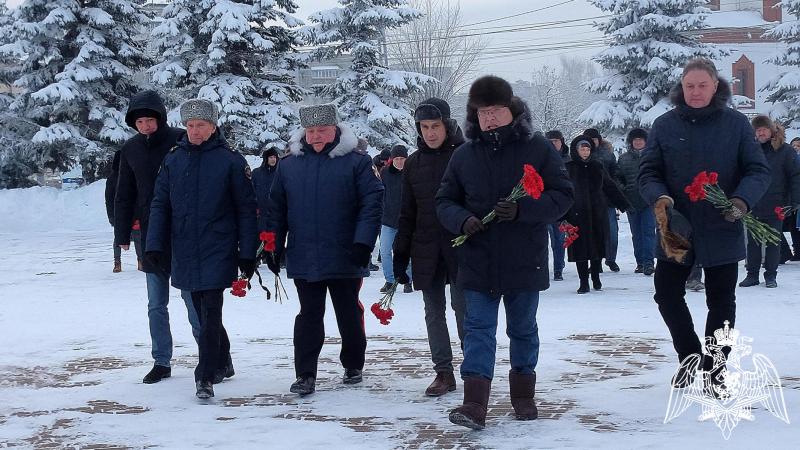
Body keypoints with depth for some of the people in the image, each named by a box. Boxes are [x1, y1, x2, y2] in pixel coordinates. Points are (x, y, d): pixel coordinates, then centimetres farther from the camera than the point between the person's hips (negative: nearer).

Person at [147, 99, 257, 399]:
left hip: (217, 251, -4)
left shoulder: (230, 160, -4)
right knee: (203, 312, 15)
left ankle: (205, 377, -5)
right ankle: (222, 362, 33)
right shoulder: (173, 160, 7)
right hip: (184, 252, 4)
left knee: (210, 314, -10)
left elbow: (246, 208, -2)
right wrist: (155, 245, -2)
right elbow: (160, 205, 8)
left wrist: (247, 253, -5)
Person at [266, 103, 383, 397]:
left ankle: (353, 367, 28)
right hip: (303, 259, 2)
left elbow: (372, 203, -9)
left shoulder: (357, 162, -3)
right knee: (309, 316, 4)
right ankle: (305, 375, 7)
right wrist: (273, 247, 6)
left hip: (345, 258, -2)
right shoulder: (288, 165, 7)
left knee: (349, 315, 12)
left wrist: (363, 243, -17)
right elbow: (277, 209, 11)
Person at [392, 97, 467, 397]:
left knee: (463, 308, -2)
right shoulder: (413, 163, 9)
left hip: (461, 247, -4)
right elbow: (407, 212, 12)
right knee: (434, 312, 7)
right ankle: (443, 372, 15)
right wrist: (400, 254, 9)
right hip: (426, 250, 4)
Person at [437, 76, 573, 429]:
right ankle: (474, 404, -9)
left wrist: (521, 209, -21)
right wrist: (462, 220, -14)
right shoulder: (464, 155, 3)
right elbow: (445, 201, 8)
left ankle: (523, 393, 30)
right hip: (477, 263, 1)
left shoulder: (538, 149, -4)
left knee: (523, 329, 14)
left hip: (525, 261, -1)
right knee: (478, 330, -4)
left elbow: (563, 195, -6)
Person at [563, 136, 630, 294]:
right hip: (577, 215, -3)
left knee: (598, 245, 8)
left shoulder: (597, 167, 10)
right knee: (581, 248, -2)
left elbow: (610, 187, 17)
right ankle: (583, 282, 5)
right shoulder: (568, 169, 0)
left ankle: (596, 278, 22)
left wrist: (624, 205, 15)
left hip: (598, 215, 3)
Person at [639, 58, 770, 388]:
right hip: (675, 229, 1)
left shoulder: (736, 123, -3)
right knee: (667, 293, 7)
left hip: (722, 231, -1)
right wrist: (660, 199, -22)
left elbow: (758, 171, -4)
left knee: (721, 301, 9)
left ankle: (714, 369, 24)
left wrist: (742, 201, -24)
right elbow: (648, 173, -1)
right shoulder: (664, 125, -1)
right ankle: (690, 356, 29)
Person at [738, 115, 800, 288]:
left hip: (776, 207, -3)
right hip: (753, 205, 3)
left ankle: (771, 275, 16)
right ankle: (752, 274, 15)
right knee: (753, 242, 7)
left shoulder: (784, 150, -4)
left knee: (773, 242, 7)